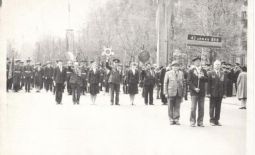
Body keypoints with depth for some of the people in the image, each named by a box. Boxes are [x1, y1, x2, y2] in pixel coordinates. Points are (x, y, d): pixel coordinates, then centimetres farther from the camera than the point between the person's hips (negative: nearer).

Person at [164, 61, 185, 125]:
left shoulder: (181, 73, 11)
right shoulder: (168, 73, 4)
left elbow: (183, 83, 12)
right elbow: (165, 83, 3)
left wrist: (183, 93, 7)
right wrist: (166, 93, -4)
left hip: (179, 93, 2)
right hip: (171, 93, -2)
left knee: (177, 107, 1)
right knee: (170, 107, 0)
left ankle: (176, 120, 8)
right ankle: (171, 120, 8)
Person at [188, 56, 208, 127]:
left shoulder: (203, 71, 15)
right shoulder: (191, 71, 6)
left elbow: (207, 79, 7)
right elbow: (189, 81, -1)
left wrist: (202, 77, -12)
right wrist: (194, 88, -12)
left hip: (202, 92, 3)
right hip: (194, 92, -3)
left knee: (201, 108, 3)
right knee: (193, 107, -7)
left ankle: (200, 122, 9)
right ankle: (192, 121, -1)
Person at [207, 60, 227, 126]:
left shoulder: (222, 74, 12)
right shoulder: (210, 73, 1)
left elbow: (224, 84, 10)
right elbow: (208, 83, -3)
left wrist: (224, 93, 4)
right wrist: (208, 93, -9)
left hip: (220, 94, 3)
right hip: (213, 93, -3)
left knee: (218, 107, 5)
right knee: (212, 107, 1)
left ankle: (217, 120, 11)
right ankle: (212, 120, 6)